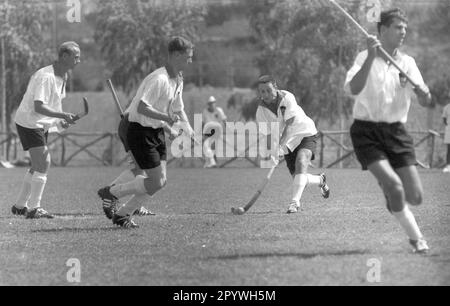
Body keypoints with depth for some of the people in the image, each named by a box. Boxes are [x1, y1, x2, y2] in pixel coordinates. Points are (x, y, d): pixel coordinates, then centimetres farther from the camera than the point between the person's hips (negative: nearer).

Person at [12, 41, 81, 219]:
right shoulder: (45, 77, -24)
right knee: (43, 163, -16)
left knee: (38, 166, 14)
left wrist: (61, 121, 2)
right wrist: (63, 116, -39)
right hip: (28, 123, -10)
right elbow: (38, 107, -32)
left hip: (42, 124, 10)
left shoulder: (62, 77, 7)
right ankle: (34, 209, -14)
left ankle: (20, 206, 24)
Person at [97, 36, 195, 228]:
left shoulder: (178, 80, 9)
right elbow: (142, 107, -30)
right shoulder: (159, 79, -22)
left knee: (161, 181, 4)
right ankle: (111, 193, 8)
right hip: (140, 131, -9)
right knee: (156, 182, -11)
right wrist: (165, 117, -41)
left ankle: (122, 215, 16)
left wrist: (190, 132, 10)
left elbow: (178, 109, 21)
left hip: (157, 132, 9)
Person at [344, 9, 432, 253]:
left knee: (415, 197, -3)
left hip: (396, 132, 4)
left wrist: (419, 90, -25)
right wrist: (371, 57, -26)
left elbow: (426, 102, -2)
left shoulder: (407, 63, 6)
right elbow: (353, 89, -21)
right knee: (394, 185, -23)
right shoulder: (365, 58, -3)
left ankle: (387, 187, 33)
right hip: (366, 131, -4)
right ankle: (416, 238, -3)